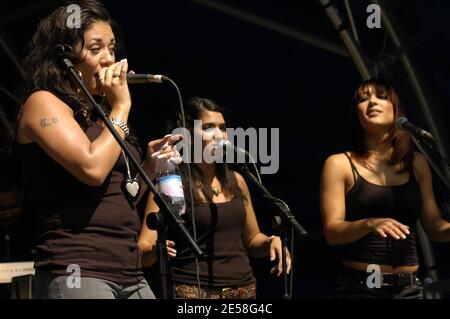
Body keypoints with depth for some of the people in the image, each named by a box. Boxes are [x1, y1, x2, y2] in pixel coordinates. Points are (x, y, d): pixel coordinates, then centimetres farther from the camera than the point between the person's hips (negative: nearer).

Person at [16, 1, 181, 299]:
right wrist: (121, 106, -8)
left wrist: (149, 166, 8)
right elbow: (92, 168, -21)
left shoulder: (98, 113, 18)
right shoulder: (43, 102, -5)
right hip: (77, 272, -8)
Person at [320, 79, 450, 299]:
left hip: (410, 287, 4)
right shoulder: (340, 164, -2)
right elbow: (332, 231, -9)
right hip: (360, 286, -3)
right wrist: (369, 224, -26)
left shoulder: (417, 163, 8)